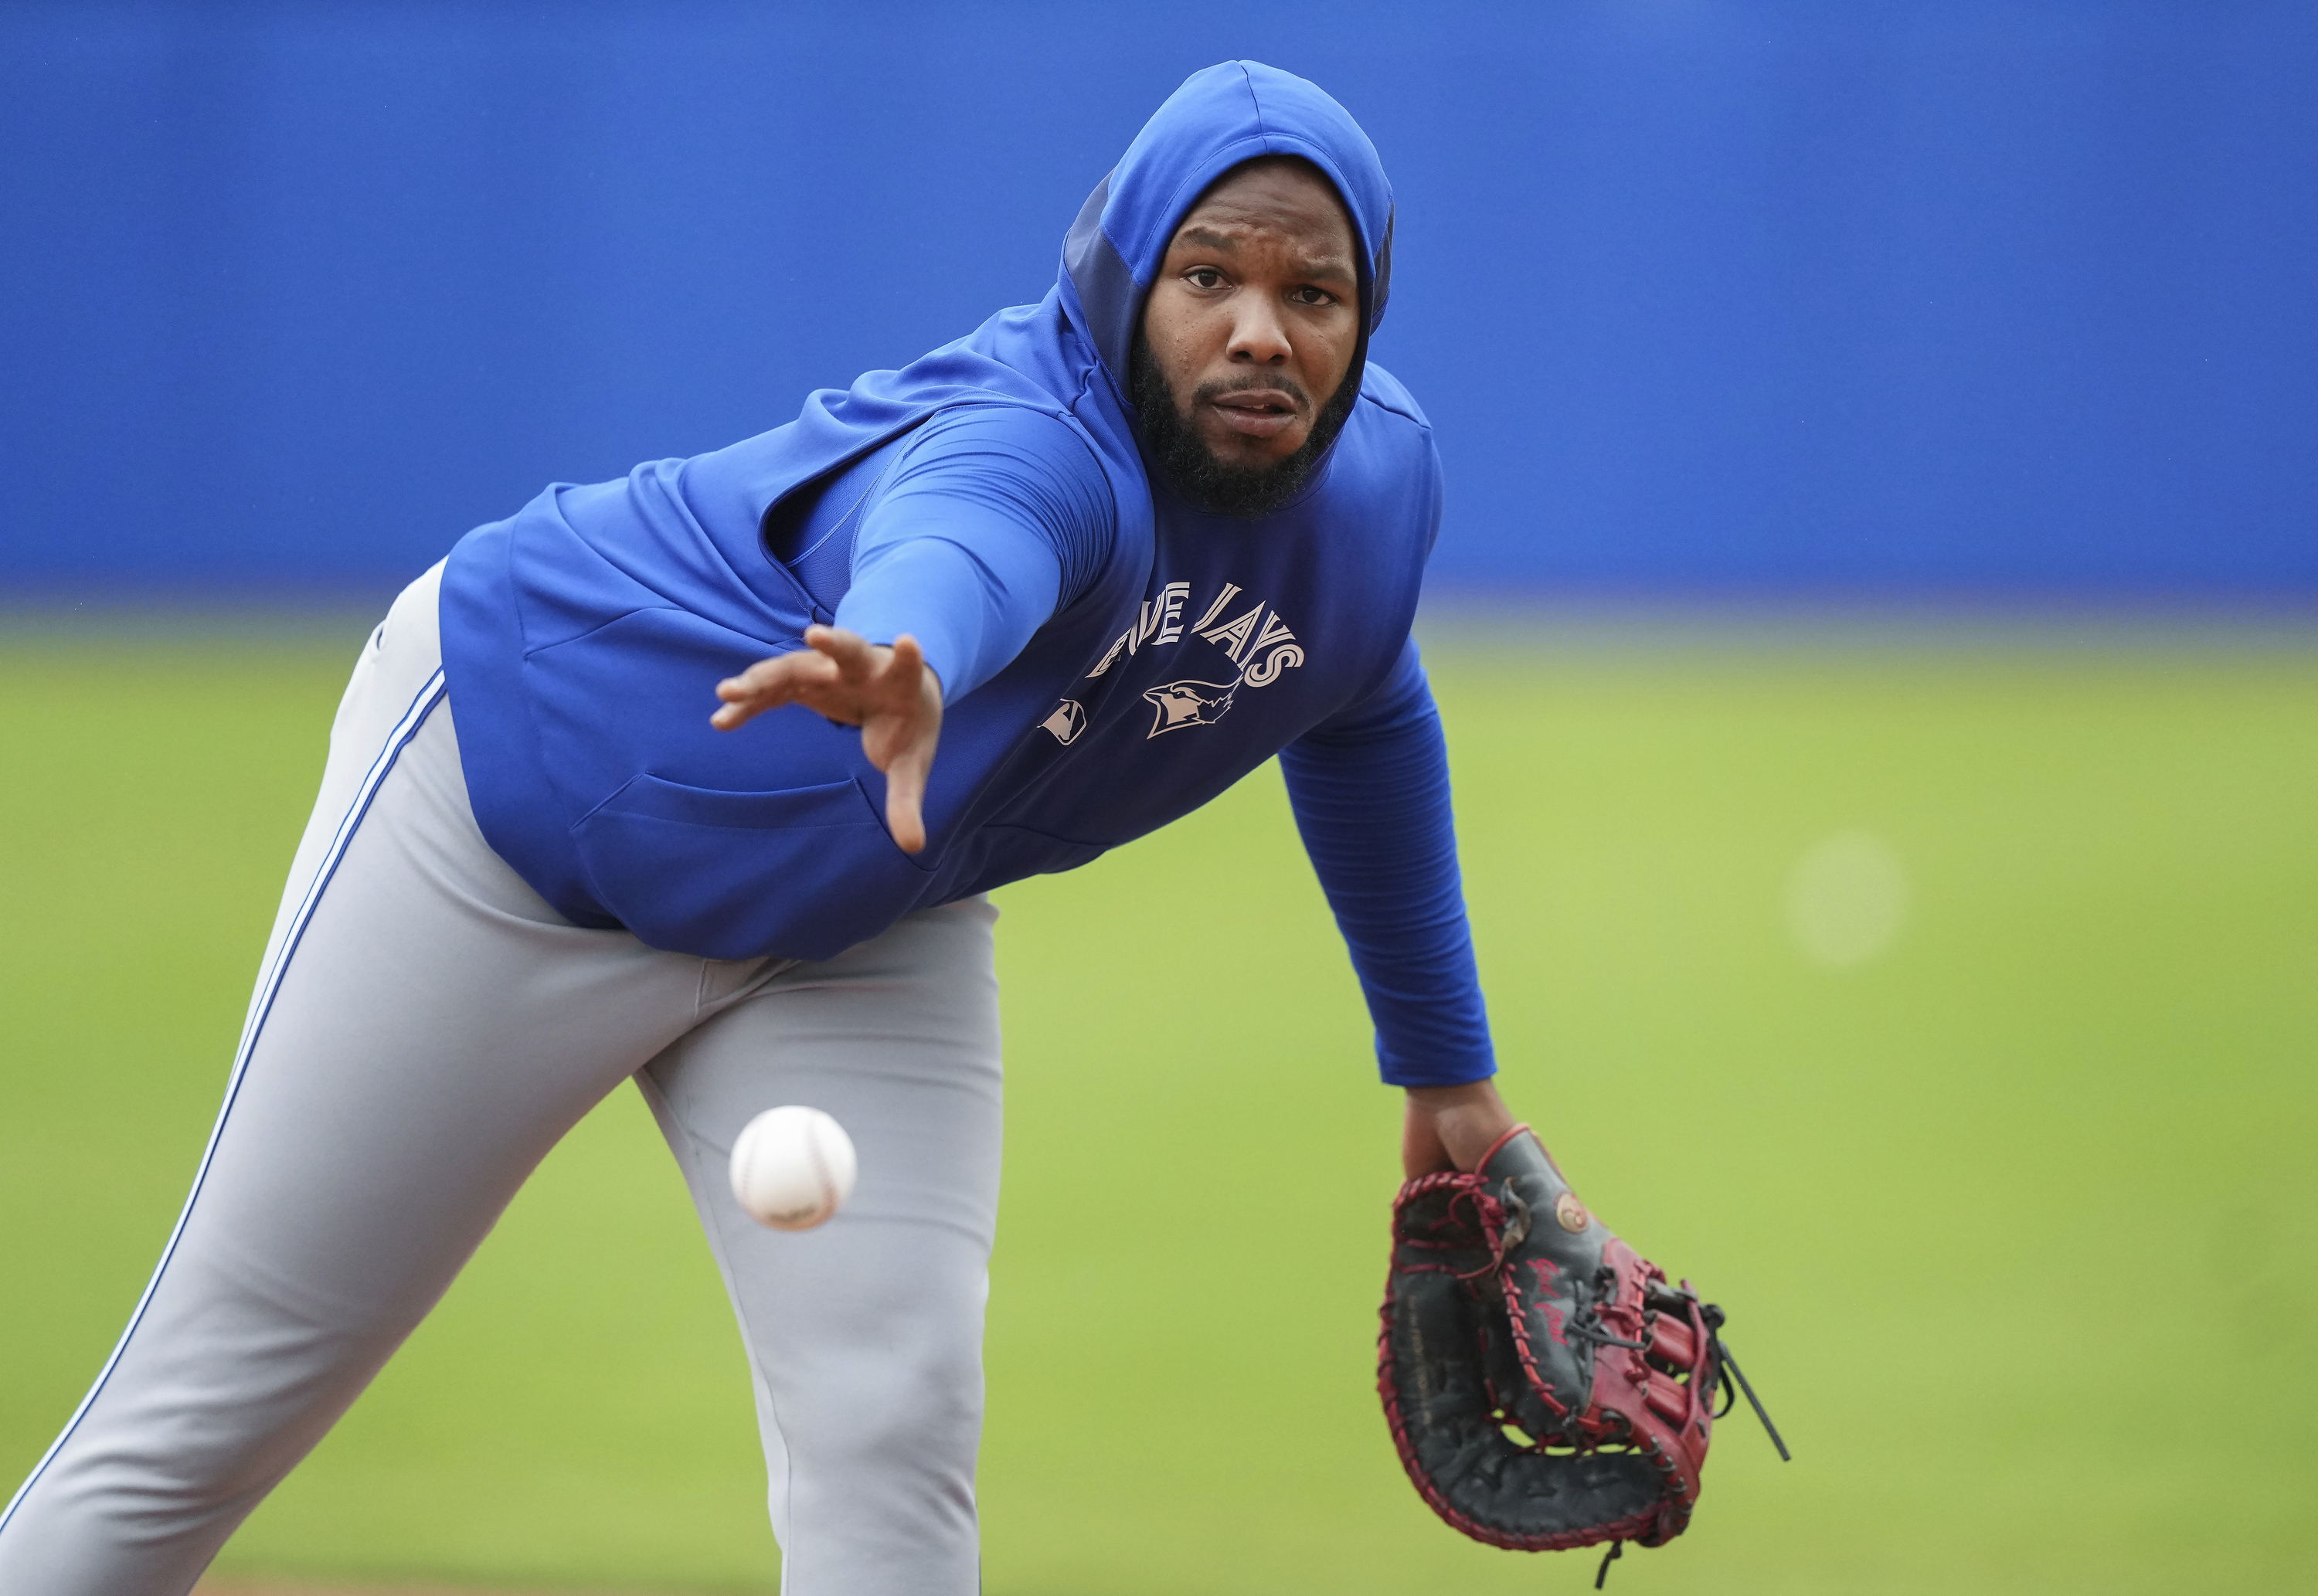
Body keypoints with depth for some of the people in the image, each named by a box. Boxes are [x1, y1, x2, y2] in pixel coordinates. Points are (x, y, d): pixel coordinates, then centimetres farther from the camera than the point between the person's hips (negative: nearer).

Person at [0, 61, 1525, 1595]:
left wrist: (1445, 1060, 17)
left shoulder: (1378, 476, -9)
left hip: (857, 934, 6)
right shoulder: (1035, 439, -34)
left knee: (894, 1429, -13)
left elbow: (1362, 722, 14)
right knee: (220, 1410, -3)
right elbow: (962, 542, -61)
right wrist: (913, 669, -84)